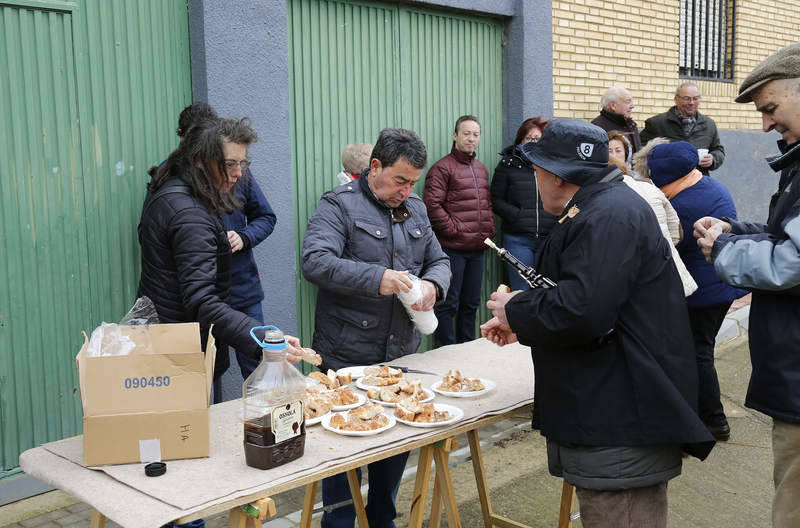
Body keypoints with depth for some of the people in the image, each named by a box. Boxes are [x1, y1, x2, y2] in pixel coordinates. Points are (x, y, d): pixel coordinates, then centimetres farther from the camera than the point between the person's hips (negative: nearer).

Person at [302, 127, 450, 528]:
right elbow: (314, 262, -22)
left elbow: (439, 261, 17)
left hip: (401, 355, 6)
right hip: (347, 357, -6)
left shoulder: (415, 209, 13)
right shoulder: (339, 205, -9)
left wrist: (433, 285, -7)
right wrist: (377, 279, -31)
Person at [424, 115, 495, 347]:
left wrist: (489, 229, 10)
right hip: (453, 249, -8)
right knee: (448, 304, -2)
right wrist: (454, 230, -14)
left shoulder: (481, 169, 17)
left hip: (477, 249, 8)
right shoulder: (442, 168, -7)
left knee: (471, 303, 15)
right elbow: (432, 205, -14)